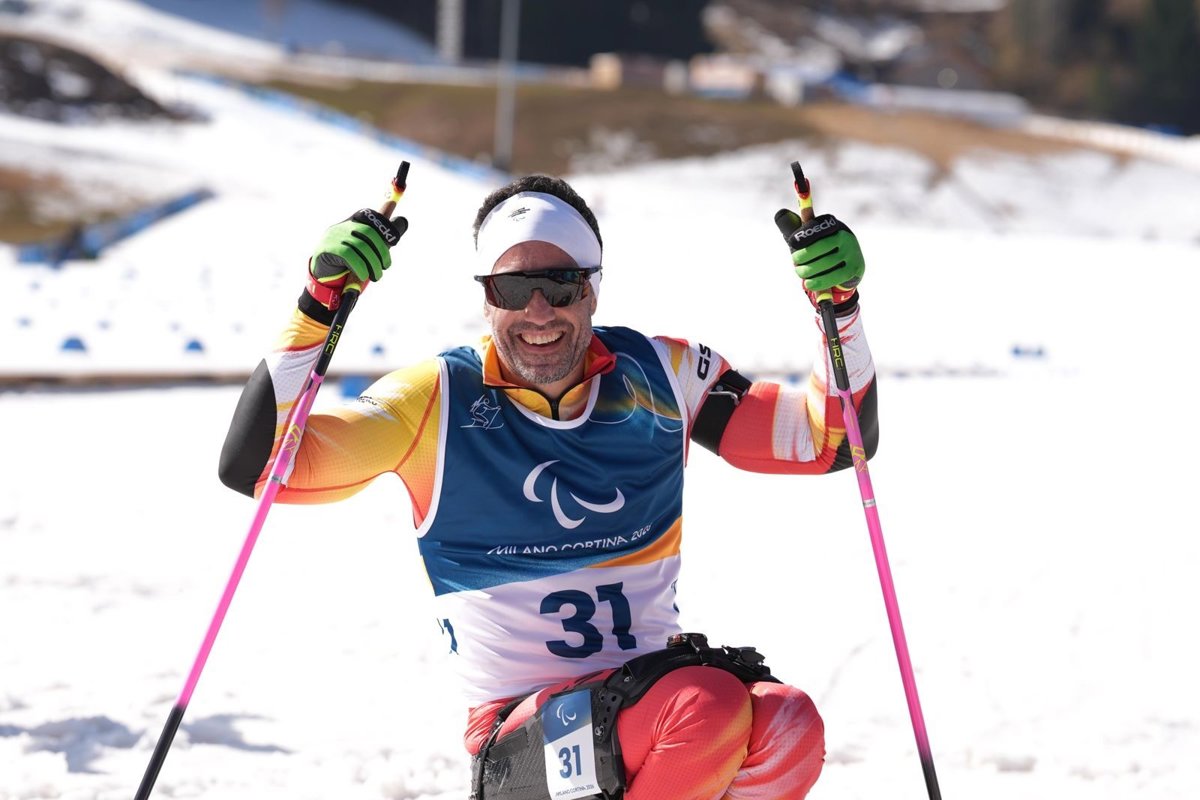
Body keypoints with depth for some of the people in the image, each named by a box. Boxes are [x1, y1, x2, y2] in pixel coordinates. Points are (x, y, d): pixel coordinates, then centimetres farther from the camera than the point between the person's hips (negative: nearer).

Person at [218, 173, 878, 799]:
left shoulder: (659, 377, 5)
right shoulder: (438, 402, -4)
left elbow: (835, 441, 8)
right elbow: (254, 465, -11)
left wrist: (839, 306, -7)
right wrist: (319, 303, -19)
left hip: (652, 684, 4)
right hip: (522, 734, -3)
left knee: (787, 727, -30)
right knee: (711, 710, -32)